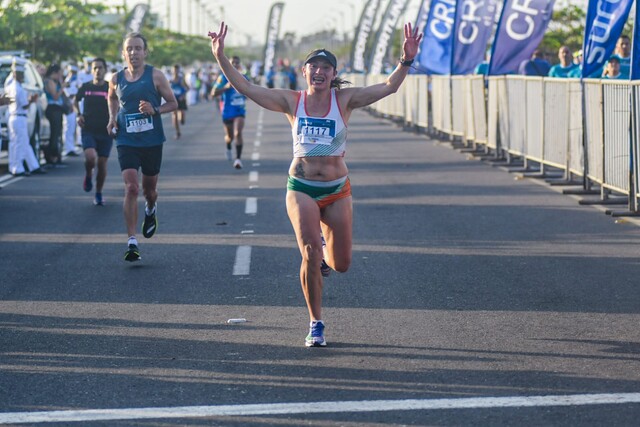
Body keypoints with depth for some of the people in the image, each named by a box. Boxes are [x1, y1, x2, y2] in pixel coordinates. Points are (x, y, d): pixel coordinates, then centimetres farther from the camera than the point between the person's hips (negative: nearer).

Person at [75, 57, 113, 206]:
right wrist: (79, 115, 4)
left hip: (105, 131, 0)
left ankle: (98, 194, 20)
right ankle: (88, 175, 11)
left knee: (102, 163, 2)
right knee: (90, 157, -23)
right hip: (88, 130, 0)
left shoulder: (110, 88, 0)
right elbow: (76, 101, 21)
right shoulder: (85, 87, 3)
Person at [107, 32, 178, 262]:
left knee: (149, 188, 14)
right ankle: (132, 242, -15)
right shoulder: (116, 79, 3)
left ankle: (151, 210, 52)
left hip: (152, 141, 0)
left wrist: (155, 110, -18)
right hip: (126, 141, 0)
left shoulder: (155, 76, -4)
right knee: (131, 188, -15)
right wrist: (112, 118, 6)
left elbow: (173, 103, 0)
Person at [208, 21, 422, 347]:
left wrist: (406, 60, -26)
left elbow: (388, 87, -10)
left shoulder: (344, 100, -2)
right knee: (311, 256, -15)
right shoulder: (292, 102, -1)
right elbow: (246, 88, -6)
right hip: (301, 189, -1)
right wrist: (221, 57, -15)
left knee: (341, 264, 7)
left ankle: (324, 251, 46)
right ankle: (315, 324, 2)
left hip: (338, 190, 1)